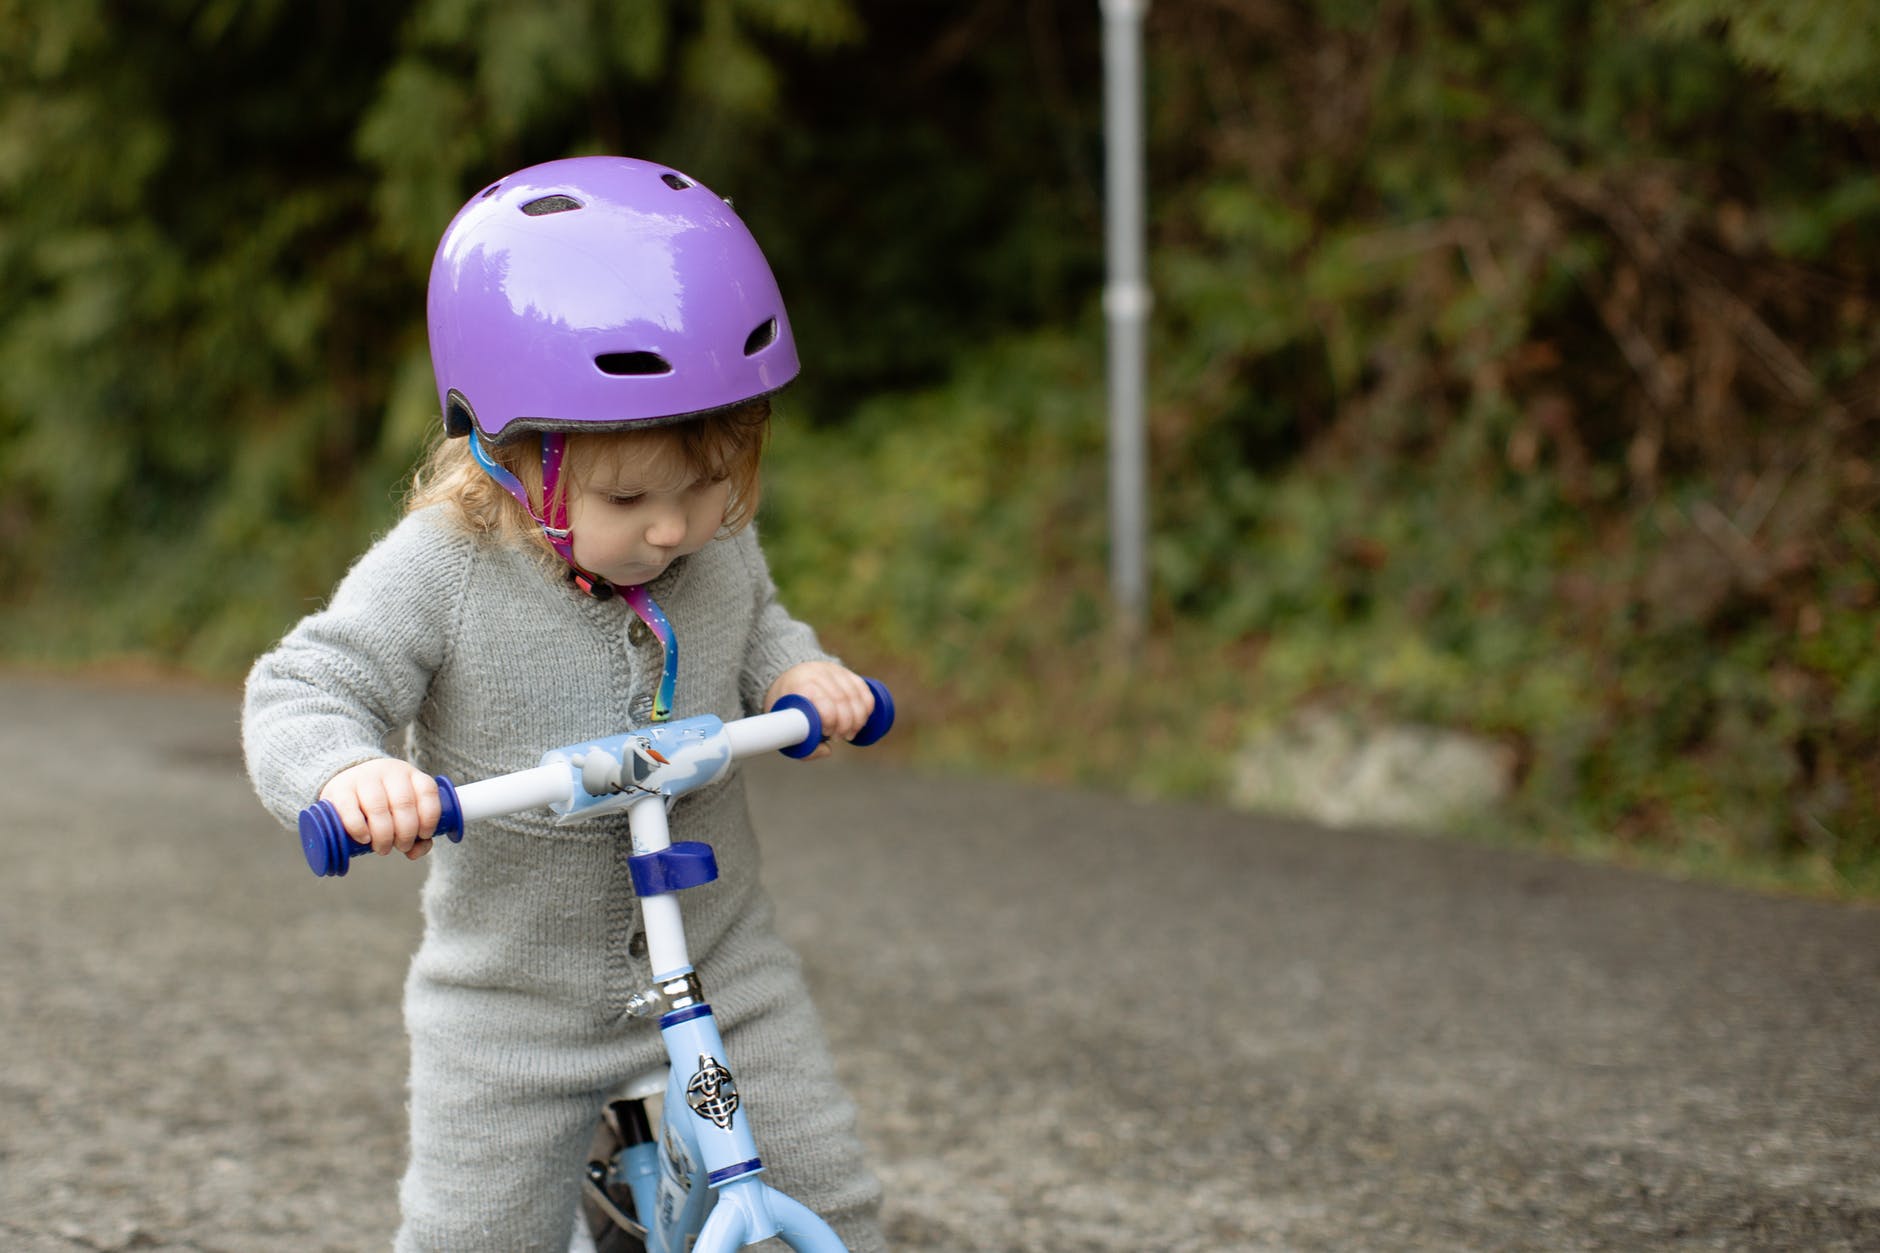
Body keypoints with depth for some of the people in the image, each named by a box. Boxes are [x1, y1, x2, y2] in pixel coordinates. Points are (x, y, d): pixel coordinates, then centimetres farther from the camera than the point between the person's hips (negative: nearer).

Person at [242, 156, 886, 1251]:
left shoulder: (720, 544, -7)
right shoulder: (439, 573, -21)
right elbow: (302, 695, -19)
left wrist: (800, 670, -8)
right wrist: (348, 771, -41)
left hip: (722, 961, 3)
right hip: (515, 1002, -3)